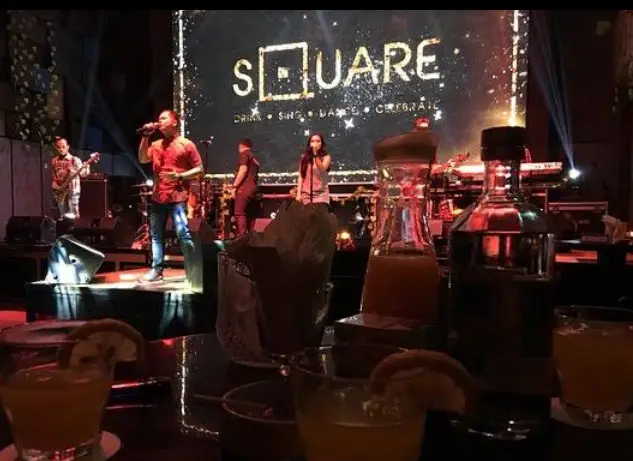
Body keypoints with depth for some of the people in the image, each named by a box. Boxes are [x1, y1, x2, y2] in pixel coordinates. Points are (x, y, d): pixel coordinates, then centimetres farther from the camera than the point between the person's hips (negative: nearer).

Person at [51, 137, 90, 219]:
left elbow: (83, 174, -17)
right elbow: (54, 177, 20)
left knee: (72, 216, -6)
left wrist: (87, 164, -33)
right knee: (62, 215, 10)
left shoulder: (75, 160, -6)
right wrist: (54, 185, 2)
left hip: (72, 191, -5)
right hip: (60, 192, 5)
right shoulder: (54, 161, 9)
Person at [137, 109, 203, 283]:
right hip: (158, 197, 7)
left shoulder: (186, 144, -1)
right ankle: (157, 270, 17)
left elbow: (199, 169, -2)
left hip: (178, 197, -6)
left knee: (183, 235, -11)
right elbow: (142, 159, 3)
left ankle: (192, 273, -6)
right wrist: (146, 136, -1)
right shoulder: (156, 145, 16)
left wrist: (180, 176, -16)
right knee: (156, 235, 9)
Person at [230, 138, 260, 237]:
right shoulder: (255, 159, 25)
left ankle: (241, 237, -19)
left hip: (244, 188, -9)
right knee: (249, 214, 9)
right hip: (253, 188, 9)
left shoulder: (244, 154, 0)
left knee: (239, 213, -11)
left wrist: (234, 186, -14)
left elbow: (243, 170, -14)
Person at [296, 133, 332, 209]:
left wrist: (316, 155, -26)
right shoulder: (304, 157, 11)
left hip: (320, 195, -3)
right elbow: (301, 176, 8)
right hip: (306, 195, 3)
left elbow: (322, 170, -18)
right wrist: (298, 193, 0)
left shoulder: (325, 157, 2)